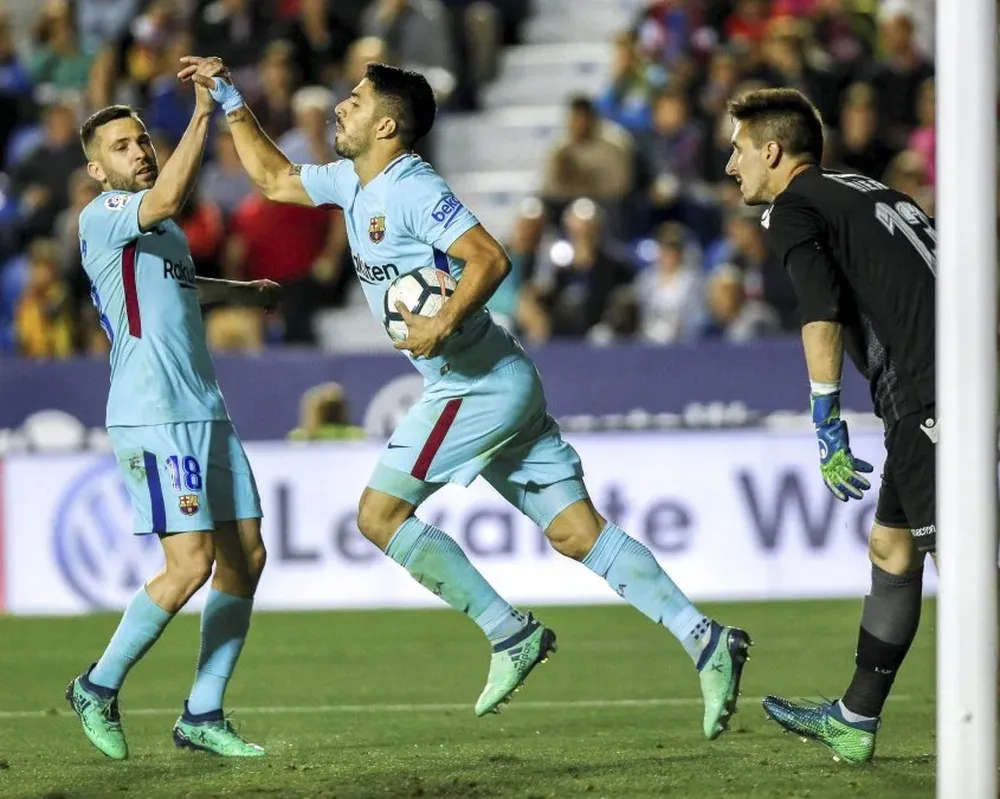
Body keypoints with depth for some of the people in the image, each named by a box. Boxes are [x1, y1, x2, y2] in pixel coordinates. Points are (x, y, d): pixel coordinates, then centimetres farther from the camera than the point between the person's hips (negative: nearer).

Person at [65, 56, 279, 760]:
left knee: (245, 557, 2)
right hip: (154, 418, -9)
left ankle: (203, 716, 8)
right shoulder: (102, 218, -8)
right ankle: (99, 688, 2)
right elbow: (164, 200, -28)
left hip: (207, 413, 9)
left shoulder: (165, 232, 21)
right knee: (192, 564, -15)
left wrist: (244, 291, 48)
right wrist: (204, 113, -29)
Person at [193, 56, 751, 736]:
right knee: (578, 531, 1)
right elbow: (275, 178, 31)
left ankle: (510, 633, -2)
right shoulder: (352, 183, 16)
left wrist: (445, 324, -32)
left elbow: (490, 258, -23)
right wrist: (231, 103, 27)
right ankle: (705, 639, -8)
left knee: (380, 514, -3)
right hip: (499, 385, 9)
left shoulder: (413, 190, -13)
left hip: (475, 386, -9)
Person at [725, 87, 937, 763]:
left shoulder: (796, 207, 0)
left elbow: (823, 316, -14)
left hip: (928, 397, -9)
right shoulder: (873, 195, 26)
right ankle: (855, 722, 25)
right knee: (891, 549, 17)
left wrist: (828, 430, -14)